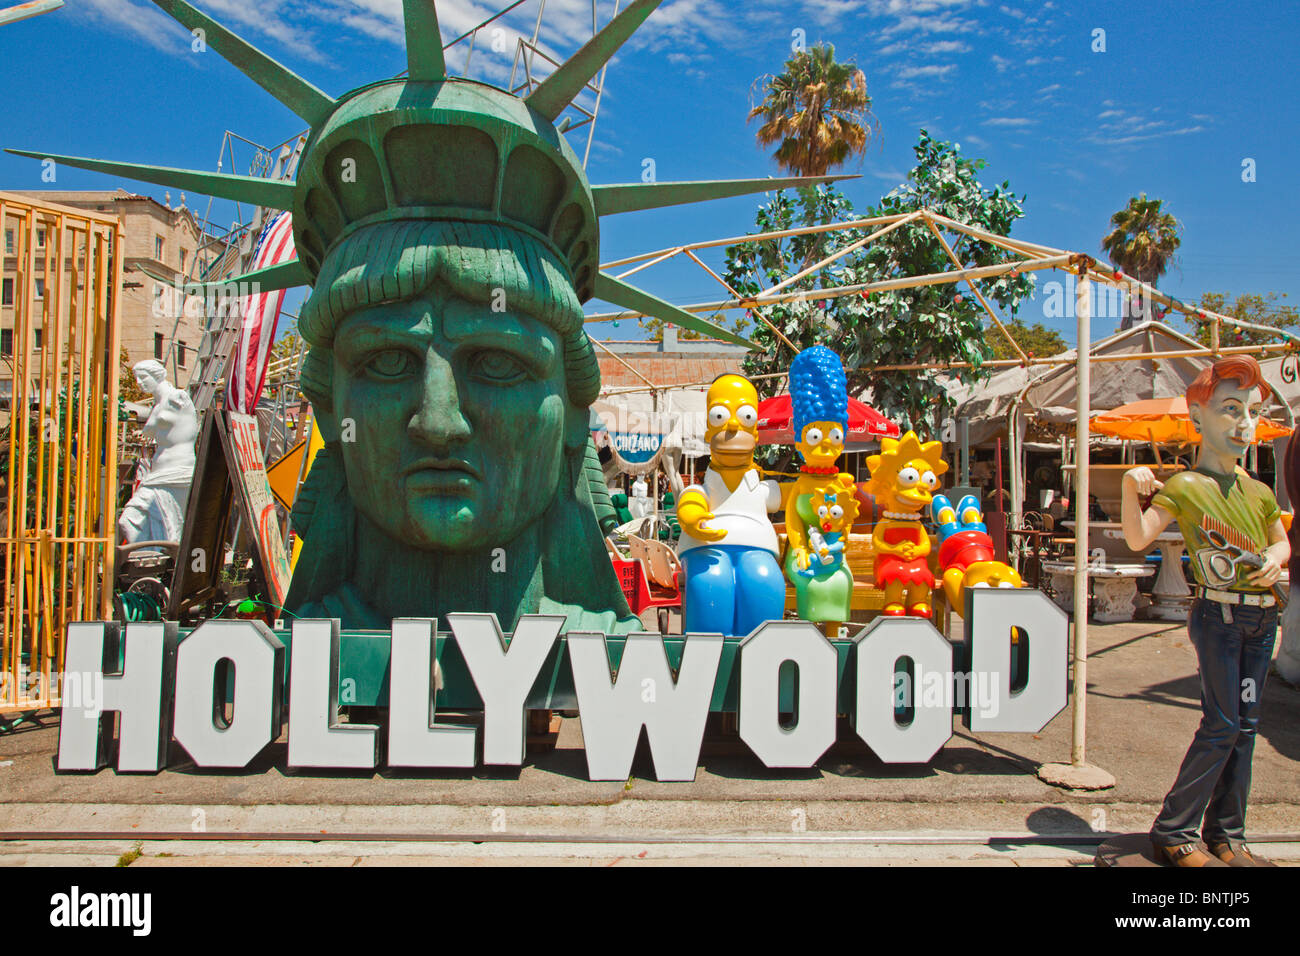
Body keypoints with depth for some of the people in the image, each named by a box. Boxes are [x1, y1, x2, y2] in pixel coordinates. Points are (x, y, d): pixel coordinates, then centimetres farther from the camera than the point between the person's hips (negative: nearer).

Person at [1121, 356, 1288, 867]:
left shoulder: (1259, 491, 10)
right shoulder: (1183, 487, -9)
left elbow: (1281, 540, 24)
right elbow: (1138, 538, -20)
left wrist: (1274, 559, 1)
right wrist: (1131, 489, -36)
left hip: (1261, 617, 6)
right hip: (1218, 614, -6)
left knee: (1244, 723, 9)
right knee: (1222, 723, -9)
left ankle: (1226, 835, 19)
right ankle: (1172, 832, 1)